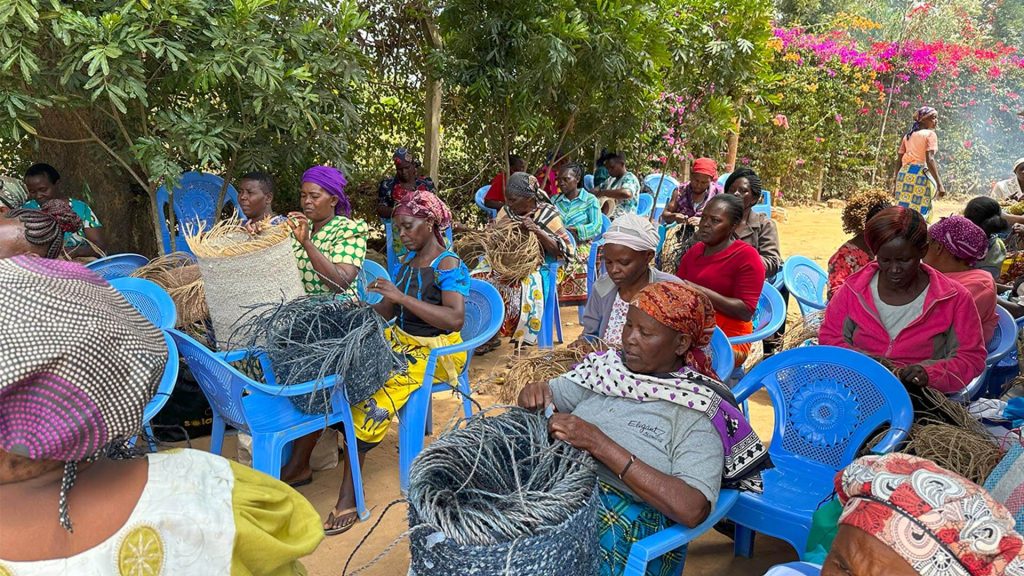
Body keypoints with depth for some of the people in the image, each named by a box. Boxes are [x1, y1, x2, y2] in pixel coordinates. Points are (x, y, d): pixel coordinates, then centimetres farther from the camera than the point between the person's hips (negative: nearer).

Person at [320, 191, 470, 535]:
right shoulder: (408, 260, 11)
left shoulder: (449, 266, -12)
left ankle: (349, 497, -18)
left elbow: (455, 318, -26)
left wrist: (401, 297, -27)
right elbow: (388, 311, 13)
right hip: (400, 340, 8)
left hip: (435, 352, -7)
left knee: (373, 395, -27)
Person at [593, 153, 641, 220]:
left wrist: (603, 193, -24)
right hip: (606, 217, 8)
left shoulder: (630, 178, -8)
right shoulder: (612, 179, 20)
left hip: (621, 220, -8)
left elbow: (627, 193, -29)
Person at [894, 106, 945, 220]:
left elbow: (899, 160, 16)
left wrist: (896, 183, 22)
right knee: (919, 213, -5)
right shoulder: (930, 134, -2)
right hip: (921, 175, -6)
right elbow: (929, 160, -13)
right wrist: (939, 184, -16)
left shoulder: (907, 135, 17)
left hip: (904, 174, 6)